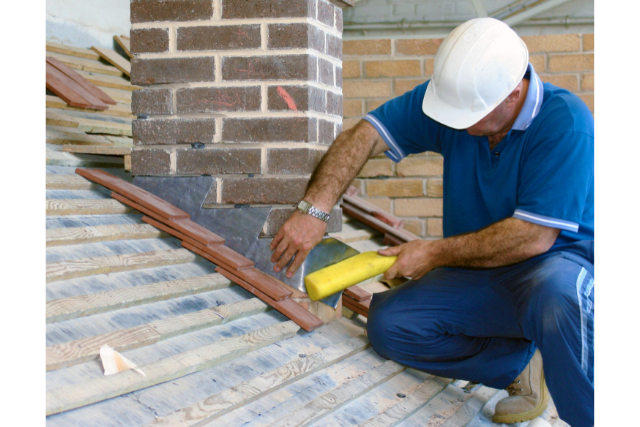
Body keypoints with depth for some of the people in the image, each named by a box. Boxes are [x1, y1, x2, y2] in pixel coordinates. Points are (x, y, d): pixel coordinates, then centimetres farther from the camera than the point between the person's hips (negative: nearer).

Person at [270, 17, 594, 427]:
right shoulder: (454, 95, -7)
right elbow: (364, 136, -8)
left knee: (556, 293, -41)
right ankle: (522, 367, -1)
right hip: (479, 272, 6)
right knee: (388, 324, -13)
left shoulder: (566, 124, -23)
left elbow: (534, 236, -26)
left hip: (560, 260, -6)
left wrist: (435, 253, -18)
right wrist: (314, 209, -23)